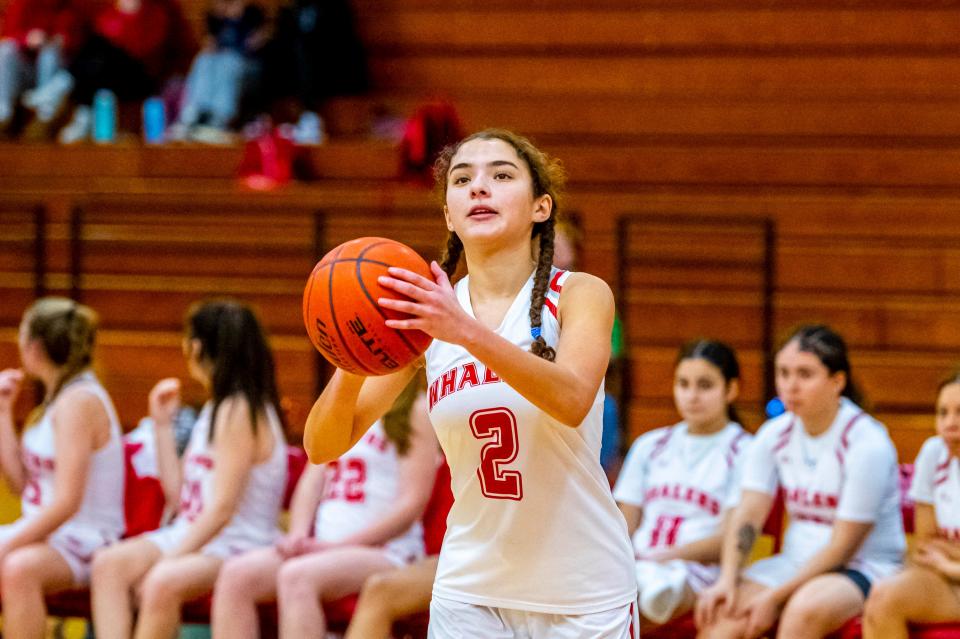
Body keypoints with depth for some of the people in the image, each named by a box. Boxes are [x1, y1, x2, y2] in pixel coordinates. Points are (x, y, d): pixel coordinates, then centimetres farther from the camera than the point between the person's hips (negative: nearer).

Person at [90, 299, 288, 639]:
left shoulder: (240, 411, -10)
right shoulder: (214, 409, 19)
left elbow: (223, 507, -17)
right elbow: (180, 493, 16)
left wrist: (171, 559, -19)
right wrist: (163, 424, 18)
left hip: (238, 545, -9)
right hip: (192, 535, 9)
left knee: (163, 581, -36)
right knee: (109, 563, -16)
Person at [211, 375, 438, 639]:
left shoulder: (417, 411, 0)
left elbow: (412, 503, -8)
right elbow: (313, 479, 18)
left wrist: (337, 545, -14)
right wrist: (298, 536, -3)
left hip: (384, 551, -7)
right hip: (324, 546, 7)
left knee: (296, 577, -35)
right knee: (236, 574, -19)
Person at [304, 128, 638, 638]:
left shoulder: (580, 294, -6)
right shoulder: (427, 315, 2)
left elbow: (572, 399, -27)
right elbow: (323, 446, -3)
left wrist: (468, 332, -40)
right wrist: (352, 370, -24)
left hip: (585, 596, -2)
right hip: (471, 592, 2)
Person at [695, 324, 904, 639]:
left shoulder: (868, 444, -15)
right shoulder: (774, 435, 5)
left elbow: (843, 546, -15)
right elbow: (747, 515, 0)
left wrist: (775, 596, -18)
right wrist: (727, 580, -18)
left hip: (865, 569, -6)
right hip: (796, 563, 6)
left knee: (806, 608, -37)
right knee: (722, 609, -21)